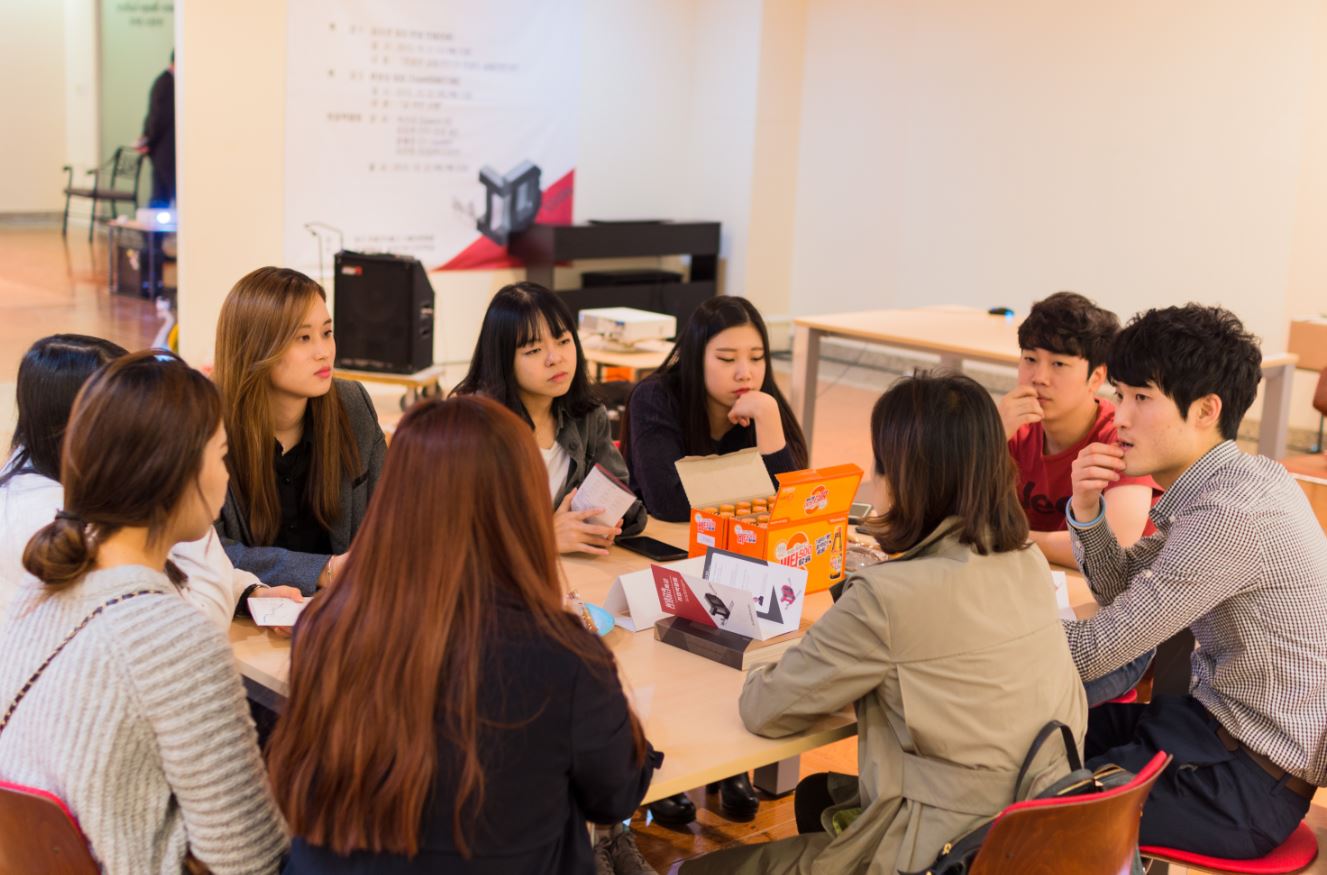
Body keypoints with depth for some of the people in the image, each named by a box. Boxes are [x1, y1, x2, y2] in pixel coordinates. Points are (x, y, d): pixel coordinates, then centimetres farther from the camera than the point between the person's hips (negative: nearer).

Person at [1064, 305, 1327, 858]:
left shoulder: (1230, 514, -27)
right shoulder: (1229, 480, 2)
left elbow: (1095, 651, -21)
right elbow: (1120, 590, 9)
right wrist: (1088, 512, -9)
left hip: (1250, 779, -9)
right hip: (1212, 715, 9)